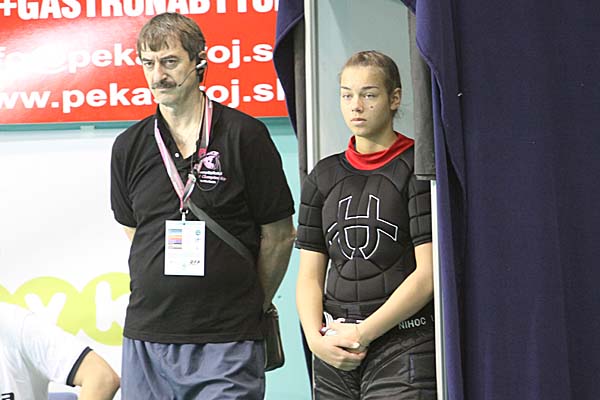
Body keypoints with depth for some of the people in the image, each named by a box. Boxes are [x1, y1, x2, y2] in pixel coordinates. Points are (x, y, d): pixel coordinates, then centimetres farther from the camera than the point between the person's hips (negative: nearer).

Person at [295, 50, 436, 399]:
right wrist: (315, 337, -5)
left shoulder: (419, 168, -2)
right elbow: (310, 275, 11)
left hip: (404, 347, -4)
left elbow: (429, 275, -9)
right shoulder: (324, 176, 13)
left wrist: (363, 333, -10)